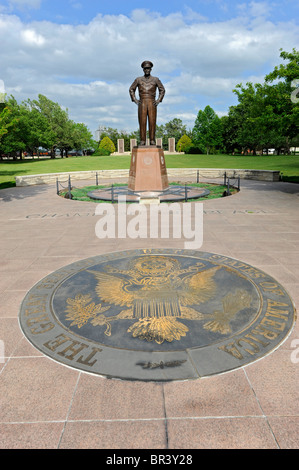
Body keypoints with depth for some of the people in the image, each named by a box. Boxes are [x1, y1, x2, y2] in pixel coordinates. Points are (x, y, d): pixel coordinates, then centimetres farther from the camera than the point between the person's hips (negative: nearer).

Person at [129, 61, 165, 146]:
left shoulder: (155, 79, 9)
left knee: (152, 122, -5)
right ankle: (142, 140, -4)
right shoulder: (138, 80, 10)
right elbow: (131, 89, 17)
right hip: (142, 104, 0)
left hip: (152, 104, 0)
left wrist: (158, 100, 3)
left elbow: (162, 90, 16)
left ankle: (152, 140, -2)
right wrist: (134, 100, 4)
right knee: (142, 122, -5)